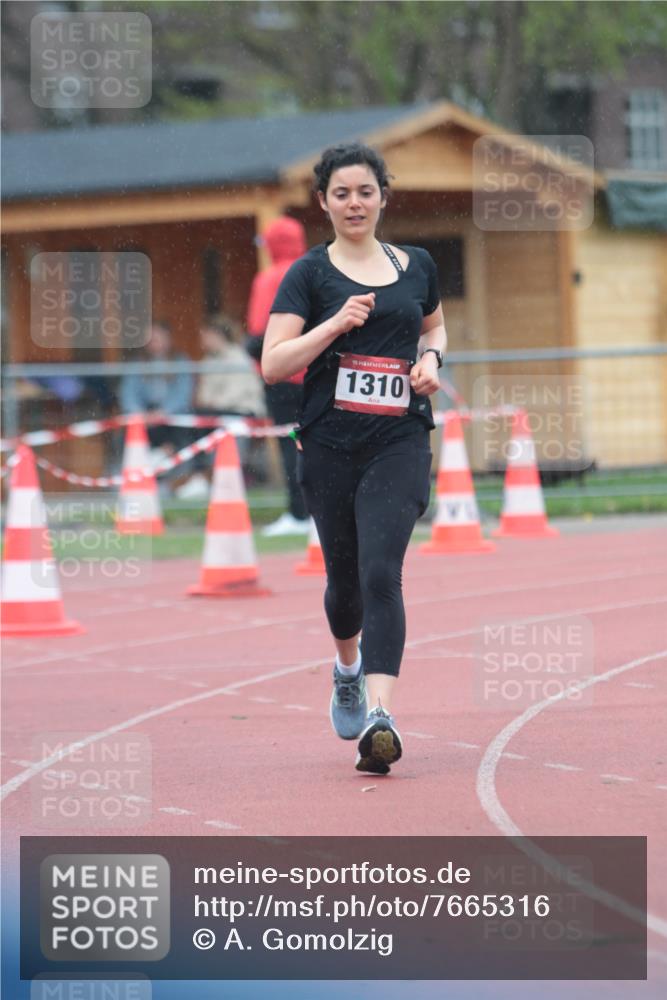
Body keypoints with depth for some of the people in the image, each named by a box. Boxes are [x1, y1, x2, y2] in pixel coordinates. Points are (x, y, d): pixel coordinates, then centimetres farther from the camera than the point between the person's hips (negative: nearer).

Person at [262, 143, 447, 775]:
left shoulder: (417, 266, 10)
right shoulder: (310, 274, 1)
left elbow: (434, 325, 29)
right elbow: (273, 365, -7)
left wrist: (431, 358, 7)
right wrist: (337, 323, -17)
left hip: (400, 444, 0)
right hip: (329, 446, 0)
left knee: (381, 573, -16)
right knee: (345, 575, 12)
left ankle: (378, 716, -25)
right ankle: (347, 667, 46)